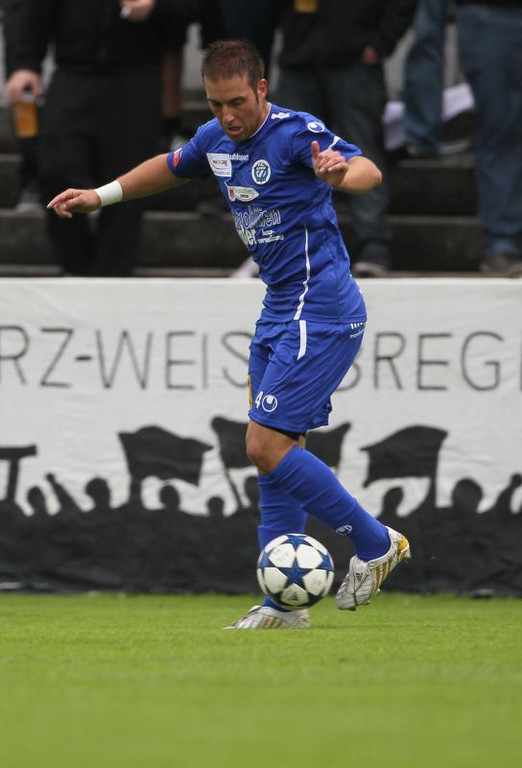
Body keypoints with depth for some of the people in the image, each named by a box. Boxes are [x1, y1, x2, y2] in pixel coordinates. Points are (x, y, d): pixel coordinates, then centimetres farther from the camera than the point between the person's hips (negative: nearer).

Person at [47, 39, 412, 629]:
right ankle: (282, 605, 12)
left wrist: (342, 172, -56)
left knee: (266, 446, -13)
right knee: (272, 451, 8)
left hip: (321, 312, -9)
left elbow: (369, 172, -35)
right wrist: (101, 197, 29)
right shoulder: (215, 140, 7)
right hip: (281, 310, 9)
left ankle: (375, 544, 0)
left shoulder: (296, 134, -18)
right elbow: (171, 167, 30)